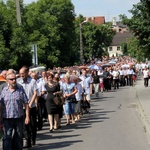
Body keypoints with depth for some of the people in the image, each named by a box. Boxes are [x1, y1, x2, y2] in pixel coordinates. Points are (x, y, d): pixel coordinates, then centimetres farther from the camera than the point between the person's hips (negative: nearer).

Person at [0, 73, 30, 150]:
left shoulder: (20, 89, -2)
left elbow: (26, 103, -1)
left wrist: (27, 116, -5)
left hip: (19, 117, 0)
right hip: (7, 118, 0)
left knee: (19, 137, 12)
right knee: (7, 137, -5)